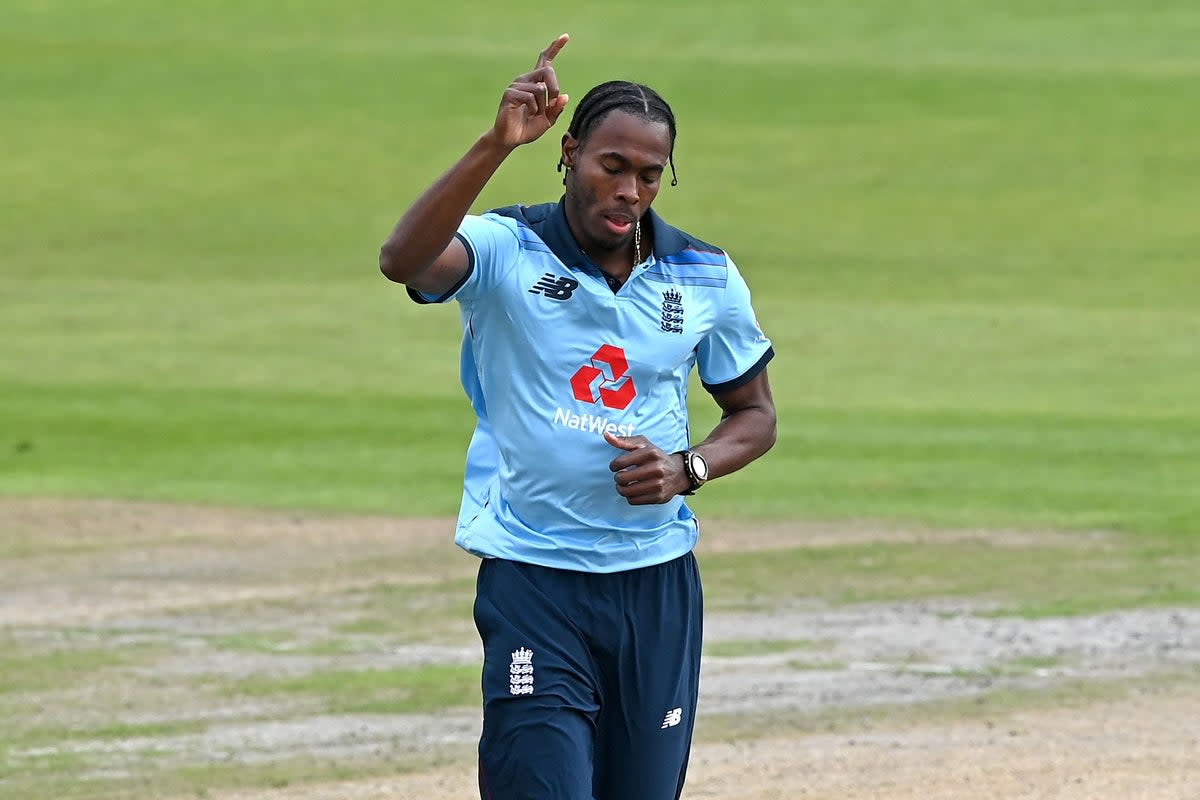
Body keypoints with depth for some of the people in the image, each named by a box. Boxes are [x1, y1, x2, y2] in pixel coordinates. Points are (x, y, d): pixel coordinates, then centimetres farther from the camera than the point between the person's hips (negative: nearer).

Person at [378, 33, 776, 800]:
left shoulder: (707, 277, 4)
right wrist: (496, 146, -40)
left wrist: (688, 469, -7)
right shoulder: (505, 250, -8)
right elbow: (404, 261, -29)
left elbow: (755, 413, 15)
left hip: (659, 584, 4)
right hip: (532, 583, -4)